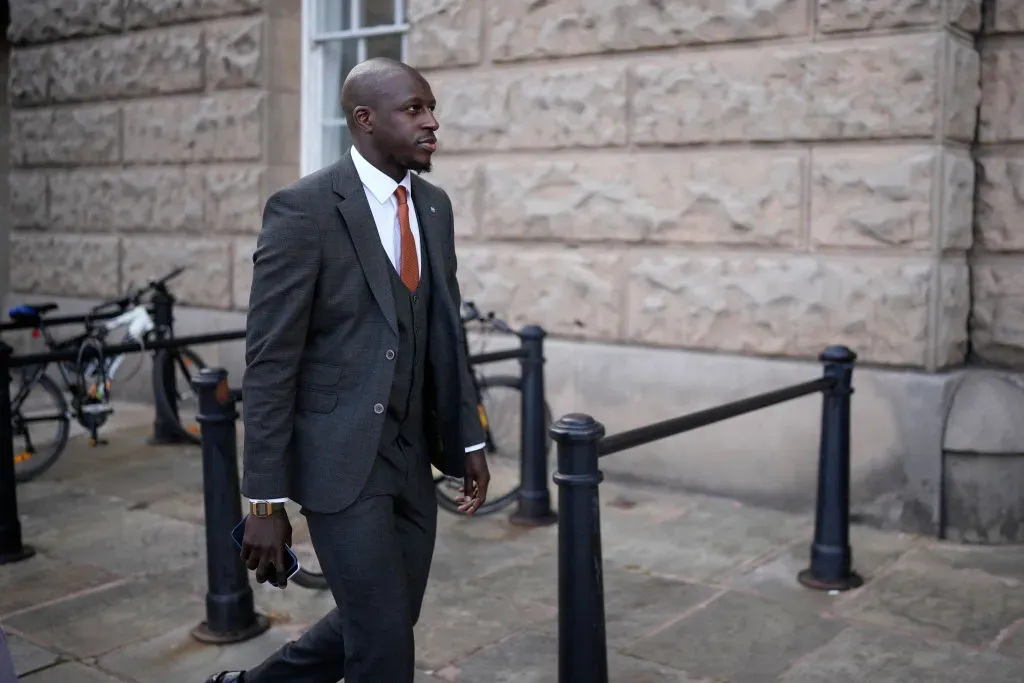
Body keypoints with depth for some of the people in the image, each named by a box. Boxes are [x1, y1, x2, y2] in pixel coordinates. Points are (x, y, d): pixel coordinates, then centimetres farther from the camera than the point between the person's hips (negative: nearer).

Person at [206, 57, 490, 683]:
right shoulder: (304, 208, -14)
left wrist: (469, 439, 11)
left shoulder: (435, 205, 8)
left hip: (412, 454, 7)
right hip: (340, 456, -7)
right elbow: (269, 362, -14)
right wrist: (266, 501, -15)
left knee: (388, 621, 16)